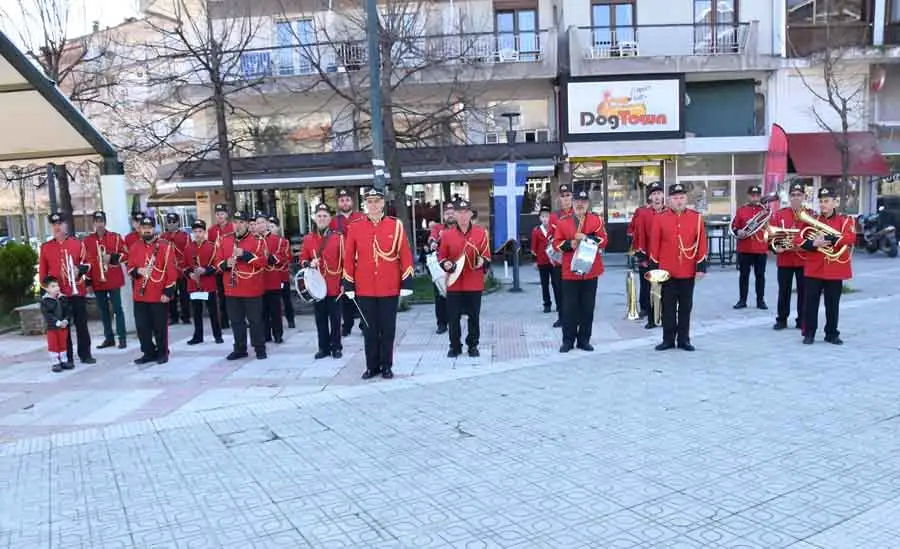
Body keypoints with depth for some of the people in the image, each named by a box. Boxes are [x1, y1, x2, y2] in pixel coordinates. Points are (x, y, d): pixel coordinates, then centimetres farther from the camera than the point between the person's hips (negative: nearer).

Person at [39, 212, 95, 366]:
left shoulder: (78, 243, 4)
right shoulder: (45, 247, 5)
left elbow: (87, 263, 7)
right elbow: (42, 271, 7)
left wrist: (80, 269, -14)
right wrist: (45, 289, 2)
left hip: (77, 291, 0)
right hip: (57, 293, 0)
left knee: (81, 324, 5)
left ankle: (85, 354, 14)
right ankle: (67, 358, 11)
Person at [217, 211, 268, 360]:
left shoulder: (258, 240, -4)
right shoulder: (225, 241, 9)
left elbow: (262, 262, -13)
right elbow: (218, 261, 10)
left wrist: (244, 254, -21)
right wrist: (226, 264, -11)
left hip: (252, 289, -4)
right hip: (232, 289, 4)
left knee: (255, 320, 3)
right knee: (236, 321, 11)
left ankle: (260, 349, 14)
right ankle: (240, 349, 22)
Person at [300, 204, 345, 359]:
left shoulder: (338, 237, -3)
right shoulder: (308, 239, 4)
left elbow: (344, 261, -2)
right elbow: (302, 259, 10)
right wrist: (309, 264, -13)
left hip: (334, 286, -2)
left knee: (335, 319, 6)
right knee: (320, 319, 10)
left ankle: (336, 347, 17)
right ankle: (323, 348, 20)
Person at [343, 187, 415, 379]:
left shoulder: (396, 225, -1)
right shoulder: (355, 227, 1)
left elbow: (405, 255, -1)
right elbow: (348, 258, 4)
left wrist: (406, 283, -5)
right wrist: (349, 285, 2)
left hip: (389, 288, -1)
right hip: (364, 289, 1)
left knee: (388, 329, 8)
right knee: (369, 330, 9)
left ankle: (386, 366, 21)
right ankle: (372, 366, 21)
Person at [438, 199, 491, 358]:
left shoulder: (481, 232, 1)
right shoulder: (446, 234, 1)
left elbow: (486, 256, 4)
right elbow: (442, 256, 8)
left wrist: (483, 262, -17)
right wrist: (445, 264, -13)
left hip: (474, 284, 0)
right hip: (454, 283, 0)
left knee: (474, 316, 8)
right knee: (453, 317, 4)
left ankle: (473, 346, 22)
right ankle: (455, 346, 19)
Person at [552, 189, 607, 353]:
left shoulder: (596, 220, 3)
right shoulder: (563, 221, 2)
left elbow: (603, 241, -4)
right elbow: (556, 243, 1)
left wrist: (587, 238, -17)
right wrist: (569, 244, -16)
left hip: (590, 271, 1)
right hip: (570, 271, -1)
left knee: (588, 307, 7)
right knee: (569, 307, 2)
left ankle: (584, 340, 18)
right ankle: (568, 340, 12)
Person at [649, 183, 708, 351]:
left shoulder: (696, 217, 1)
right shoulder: (660, 218, -1)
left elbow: (701, 243, 2)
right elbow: (654, 244, 1)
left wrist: (701, 266, -2)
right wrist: (654, 267, -1)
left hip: (688, 271, 1)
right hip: (666, 271, -1)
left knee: (686, 306, 9)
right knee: (668, 307, 6)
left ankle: (684, 339, 19)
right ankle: (668, 339, 15)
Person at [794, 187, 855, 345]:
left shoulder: (845, 220, 3)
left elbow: (850, 238, -15)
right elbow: (798, 240, 1)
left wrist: (827, 238, -22)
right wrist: (814, 244, -17)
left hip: (835, 270, -1)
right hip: (814, 269, 1)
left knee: (832, 304, 7)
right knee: (811, 302, 1)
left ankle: (832, 334, 18)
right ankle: (809, 333, 10)